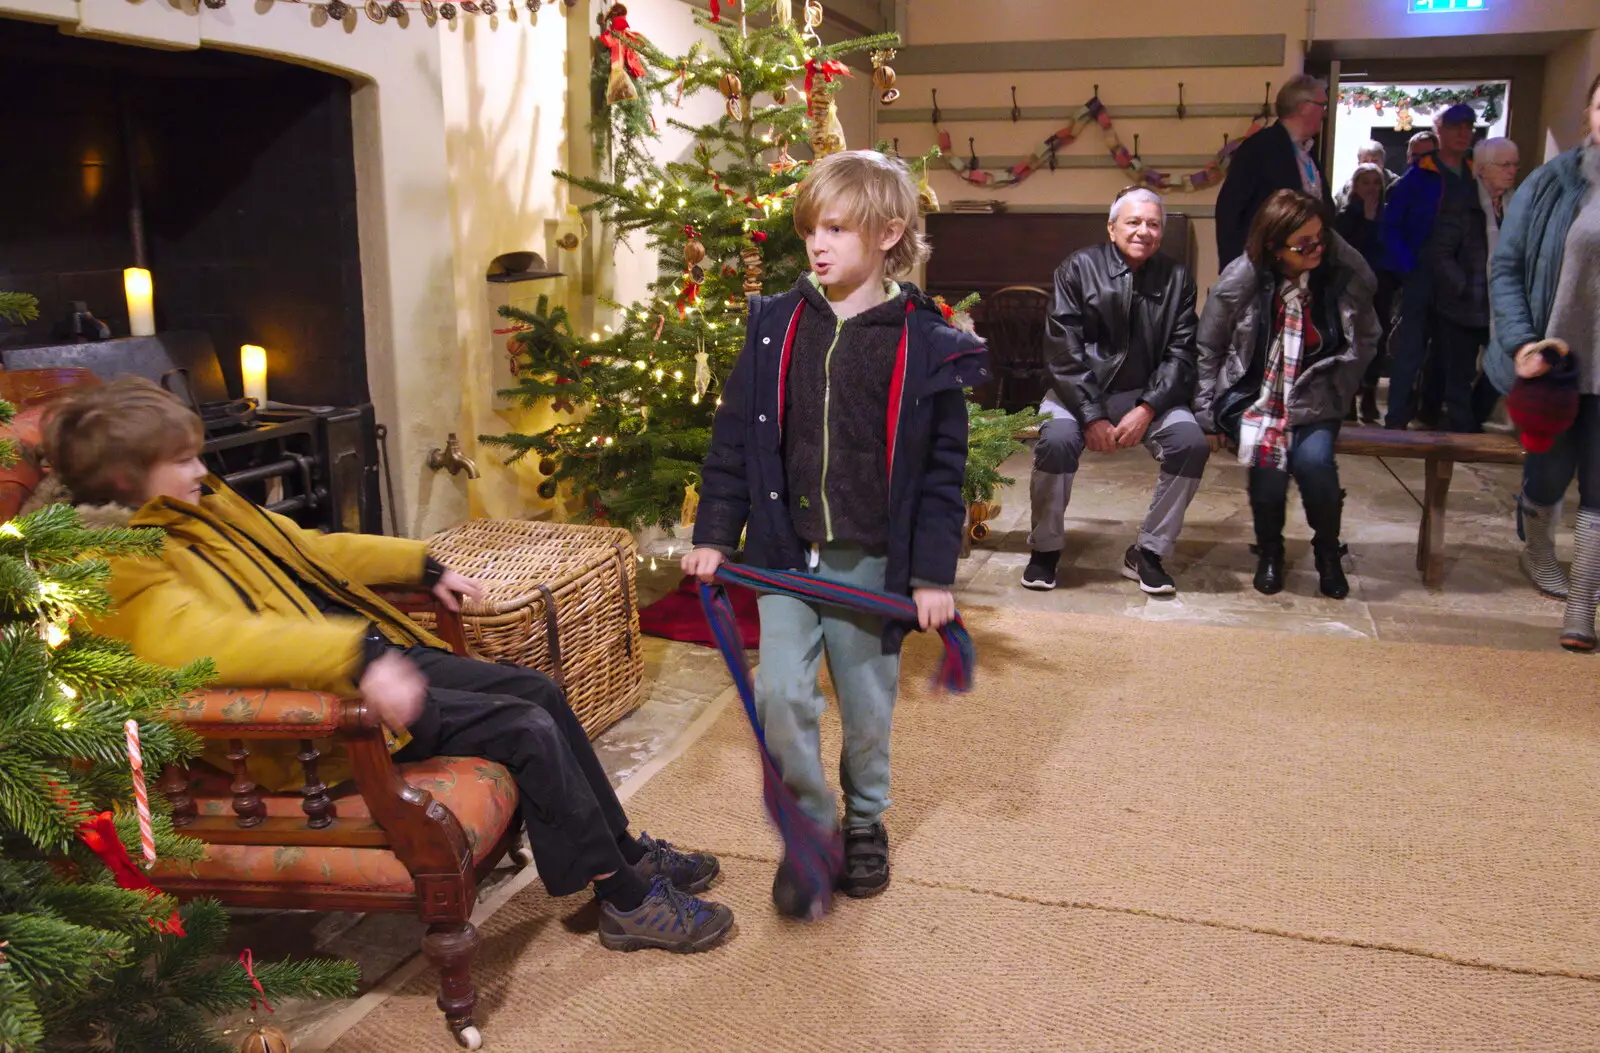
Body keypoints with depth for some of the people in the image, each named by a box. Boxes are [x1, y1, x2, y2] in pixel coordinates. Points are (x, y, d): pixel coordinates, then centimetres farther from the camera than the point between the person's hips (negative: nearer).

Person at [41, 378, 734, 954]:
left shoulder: (201, 507, 13)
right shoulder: (123, 565, -17)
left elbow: (309, 550, 24)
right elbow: (197, 637, -36)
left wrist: (423, 566, 23)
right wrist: (354, 657, -47)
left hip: (368, 649, 10)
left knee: (539, 691, 4)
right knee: (526, 729, -17)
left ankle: (626, 849, 18)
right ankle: (629, 902, -2)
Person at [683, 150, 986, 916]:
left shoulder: (925, 345, -6)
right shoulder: (777, 325, 1)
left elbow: (942, 470, -3)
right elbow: (735, 436, 5)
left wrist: (934, 574, -6)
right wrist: (714, 534, 3)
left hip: (872, 561, -1)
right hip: (785, 553, 2)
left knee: (867, 707, 11)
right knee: (781, 696, -6)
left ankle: (865, 824, 37)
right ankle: (808, 831, 17)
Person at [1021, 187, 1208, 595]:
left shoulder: (1177, 278, 3)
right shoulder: (1078, 268, -4)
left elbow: (1180, 353, -2)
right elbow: (1064, 350, -10)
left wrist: (1147, 409, -17)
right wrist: (1091, 416, -17)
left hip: (1147, 394, 2)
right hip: (1079, 390, -2)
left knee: (1192, 443, -23)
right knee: (1056, 440, -31)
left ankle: (1147, 553, -6)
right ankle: (1045, 549, -8)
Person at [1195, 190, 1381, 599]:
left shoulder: (1346, 277, -7)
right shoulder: (1240, 281, -9)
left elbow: (1366, 341, 8)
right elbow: (1207, 348, 2)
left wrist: (1334, 390, 0)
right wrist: (1208, 412, -1)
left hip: (1313, 404, 1)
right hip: (1252, 398, -1)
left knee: (1314, 459, -28)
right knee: (1268, 457, -29)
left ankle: (1328, 552, 0)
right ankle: (1269, 550, 0)